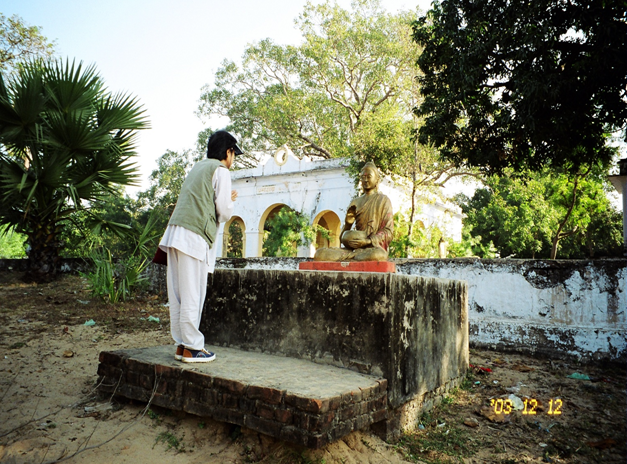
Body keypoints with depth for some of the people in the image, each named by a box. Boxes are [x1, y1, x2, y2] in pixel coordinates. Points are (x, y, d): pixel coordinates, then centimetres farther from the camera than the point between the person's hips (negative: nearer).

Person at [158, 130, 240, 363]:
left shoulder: (198, 167, 24)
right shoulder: (220, 171, -1)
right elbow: (224, 212, -5)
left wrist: (226, 199, 28)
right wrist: (229, 205, 16)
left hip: (175, 232, 8)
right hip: (195, 237, -8)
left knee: (178, 294, 8)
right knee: (192, 295, -4)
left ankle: (181, 345, 16)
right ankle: (192, 348, 2)